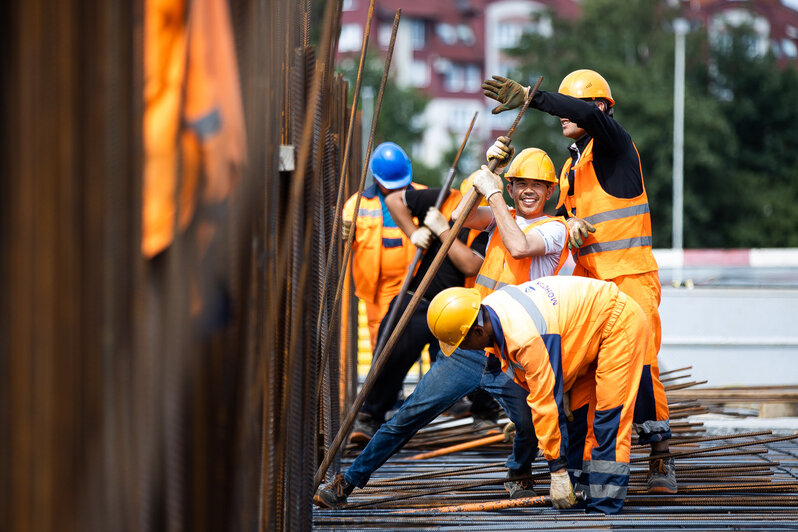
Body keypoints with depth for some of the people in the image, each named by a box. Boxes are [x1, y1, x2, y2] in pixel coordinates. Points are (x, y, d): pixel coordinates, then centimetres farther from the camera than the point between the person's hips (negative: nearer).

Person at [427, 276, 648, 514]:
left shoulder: (526, 337, -36)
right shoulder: (490, 306, -8)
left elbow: (547, 402, -31)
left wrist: (557, 470, -26)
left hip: (620, 323, -10)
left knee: (607, 414, -16)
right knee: (575, 412, 7)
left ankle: (606, 508, -19)